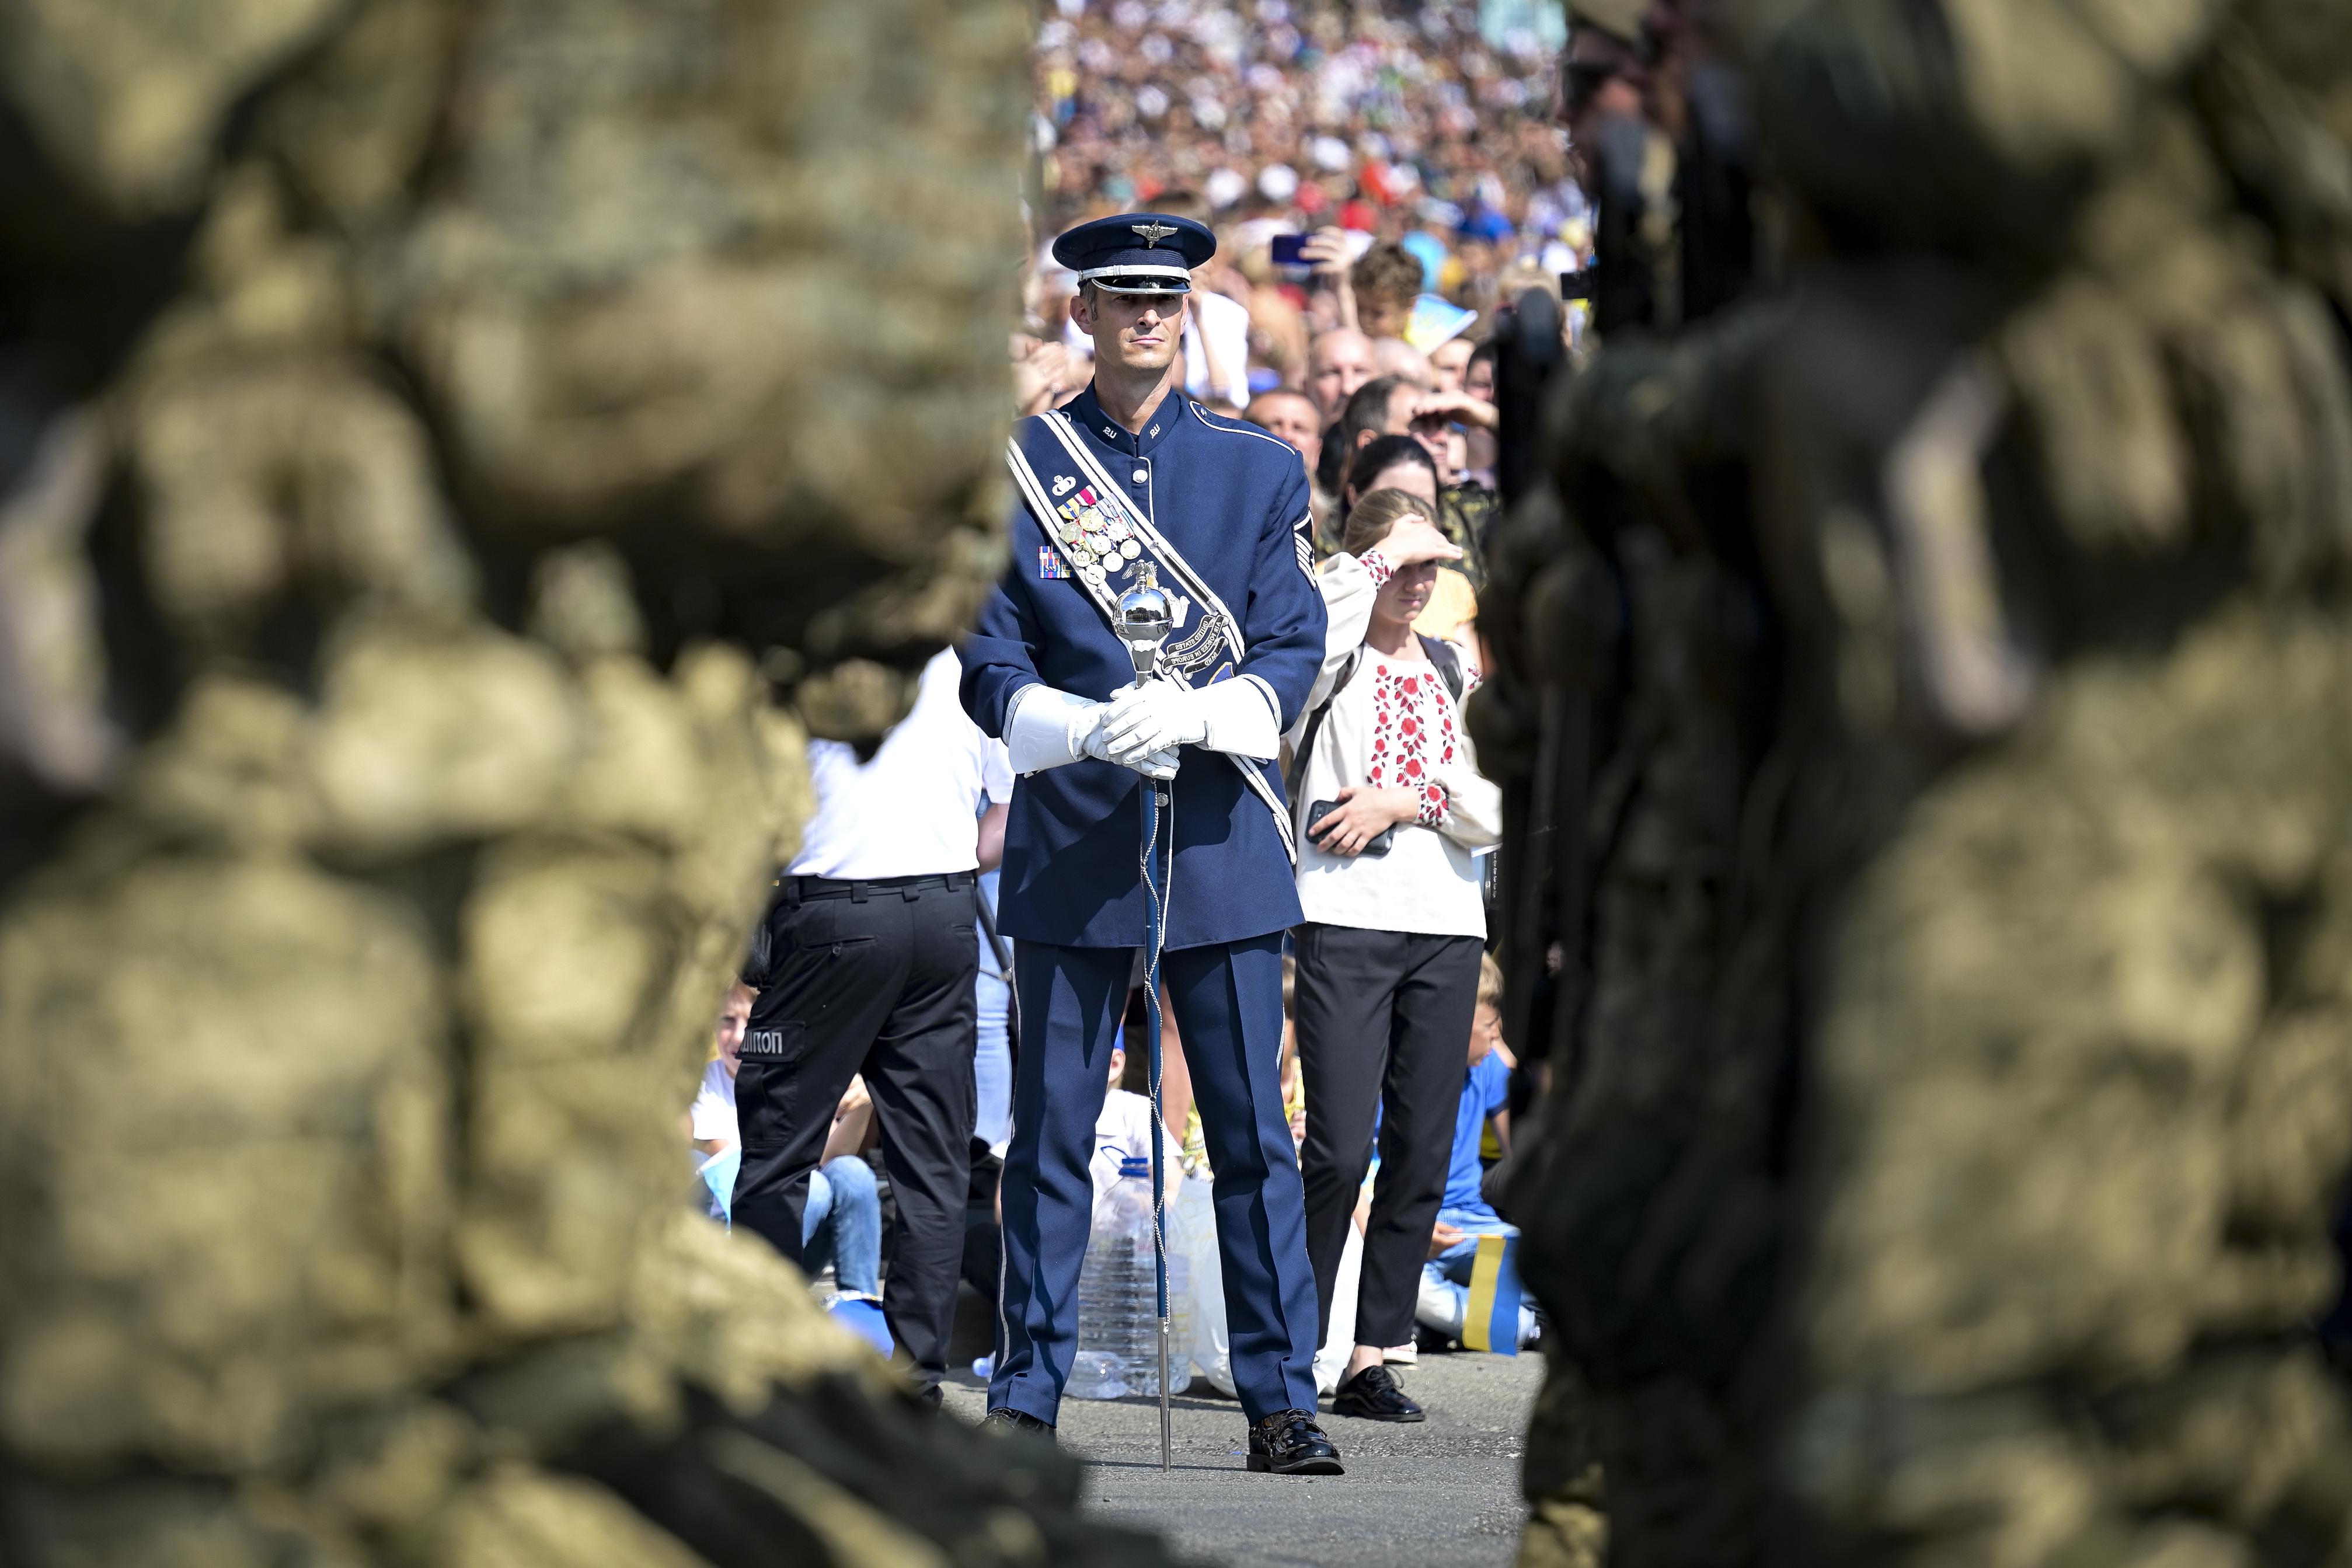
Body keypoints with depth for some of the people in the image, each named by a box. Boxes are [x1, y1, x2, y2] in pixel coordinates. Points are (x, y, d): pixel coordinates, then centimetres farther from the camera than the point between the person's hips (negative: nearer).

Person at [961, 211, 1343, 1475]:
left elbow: (1290, 654, 3)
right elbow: (990, 668, 2)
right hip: (1066, 841, 0)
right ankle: (1025, 1398, 9)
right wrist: (1087, 730, -18)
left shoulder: (1259, 472, 9)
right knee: (1049, 1134, 2)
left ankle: (1281, 1403, 3)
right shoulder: (1016, 470, 6)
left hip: (1218, 838, 1)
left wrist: (1191, 715, -17)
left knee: (1253, 1133, -1)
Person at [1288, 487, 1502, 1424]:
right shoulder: (1331, 665, 4)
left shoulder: (1455, 672, 18)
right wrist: (1382, 554, -11)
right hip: (1346, 918, -5)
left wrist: (1403, 800, -6)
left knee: (1423, 1150, 2)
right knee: (1339, 1148, -12)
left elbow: (1496, 813, 10)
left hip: (1445, 924, 5)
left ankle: (1372, 1360, 7)